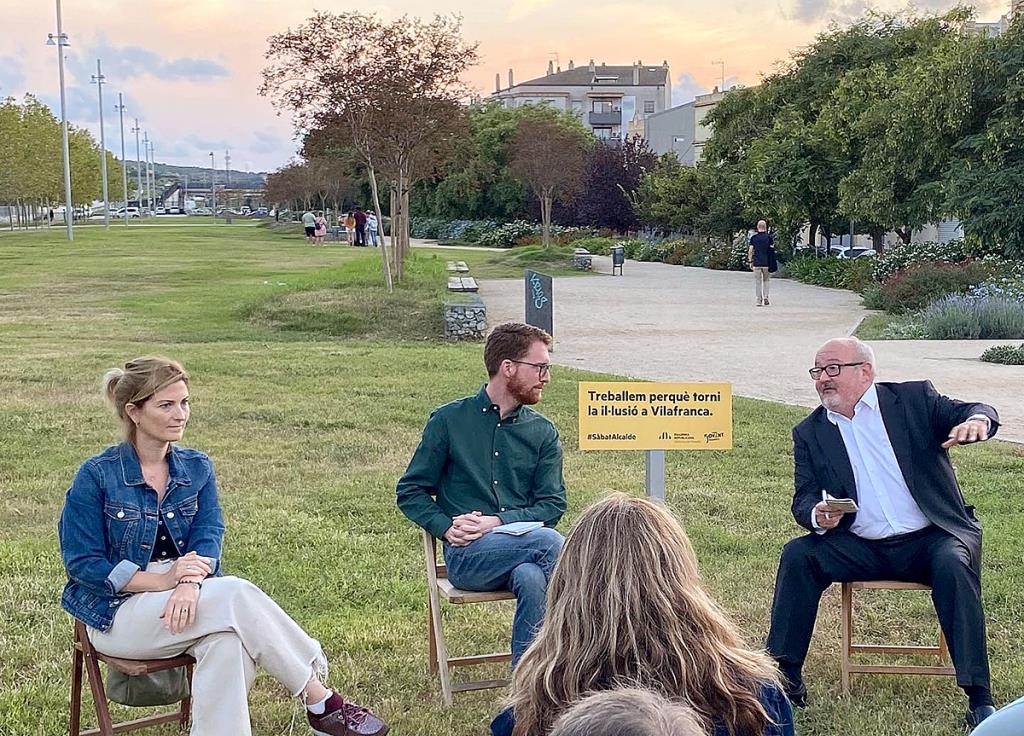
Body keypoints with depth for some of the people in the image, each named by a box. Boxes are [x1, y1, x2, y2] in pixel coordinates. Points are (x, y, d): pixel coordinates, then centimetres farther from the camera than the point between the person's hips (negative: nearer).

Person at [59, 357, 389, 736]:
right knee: (237, 595, -29)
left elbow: (208, 536, -4)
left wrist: (190, 583, -28)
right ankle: (323, 704, -23)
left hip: (186, 601, 4)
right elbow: (82, 563, -9)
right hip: (119, 612, -4)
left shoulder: (196, 467, 8)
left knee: (227, 641, -35)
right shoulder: (97, 476, -6)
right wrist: (162, 580, -22)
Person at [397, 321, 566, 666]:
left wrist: (499, 521, -8)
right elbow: (410, 492, 10)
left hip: (525, 541, 3)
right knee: (550, 543, -32)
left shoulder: (543, 432, 15)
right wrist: (447, 528, -8)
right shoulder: (448, 420, 9)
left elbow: (553, 504, 9)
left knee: (532, 578, -36)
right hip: (466, 554, -2)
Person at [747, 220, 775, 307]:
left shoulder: (753, 237, 1)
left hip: (756, 263, 0)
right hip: (767, 263, 0)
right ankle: (765, 297, 2)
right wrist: (772, 263, 6)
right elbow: (772, 250, 0)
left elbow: (750, 250, -1)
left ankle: (759, 300, 2)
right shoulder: (769, 238, 0)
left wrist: (750, 262, 5)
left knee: (757, 282, 4)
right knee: (766, 280, 15)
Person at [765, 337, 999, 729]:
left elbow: (974, 412, -7)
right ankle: (785, 676, -12)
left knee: (953, 564, -32)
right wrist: (817, 515, -20)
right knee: (797, 556, -19)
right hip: (862, 548, 3)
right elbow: (804, 499, 5)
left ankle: (979, 698, -27)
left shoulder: (914, 398, 3)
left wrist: (976, 419, -33)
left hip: (930, 540, -2)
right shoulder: (810, 432, 9)